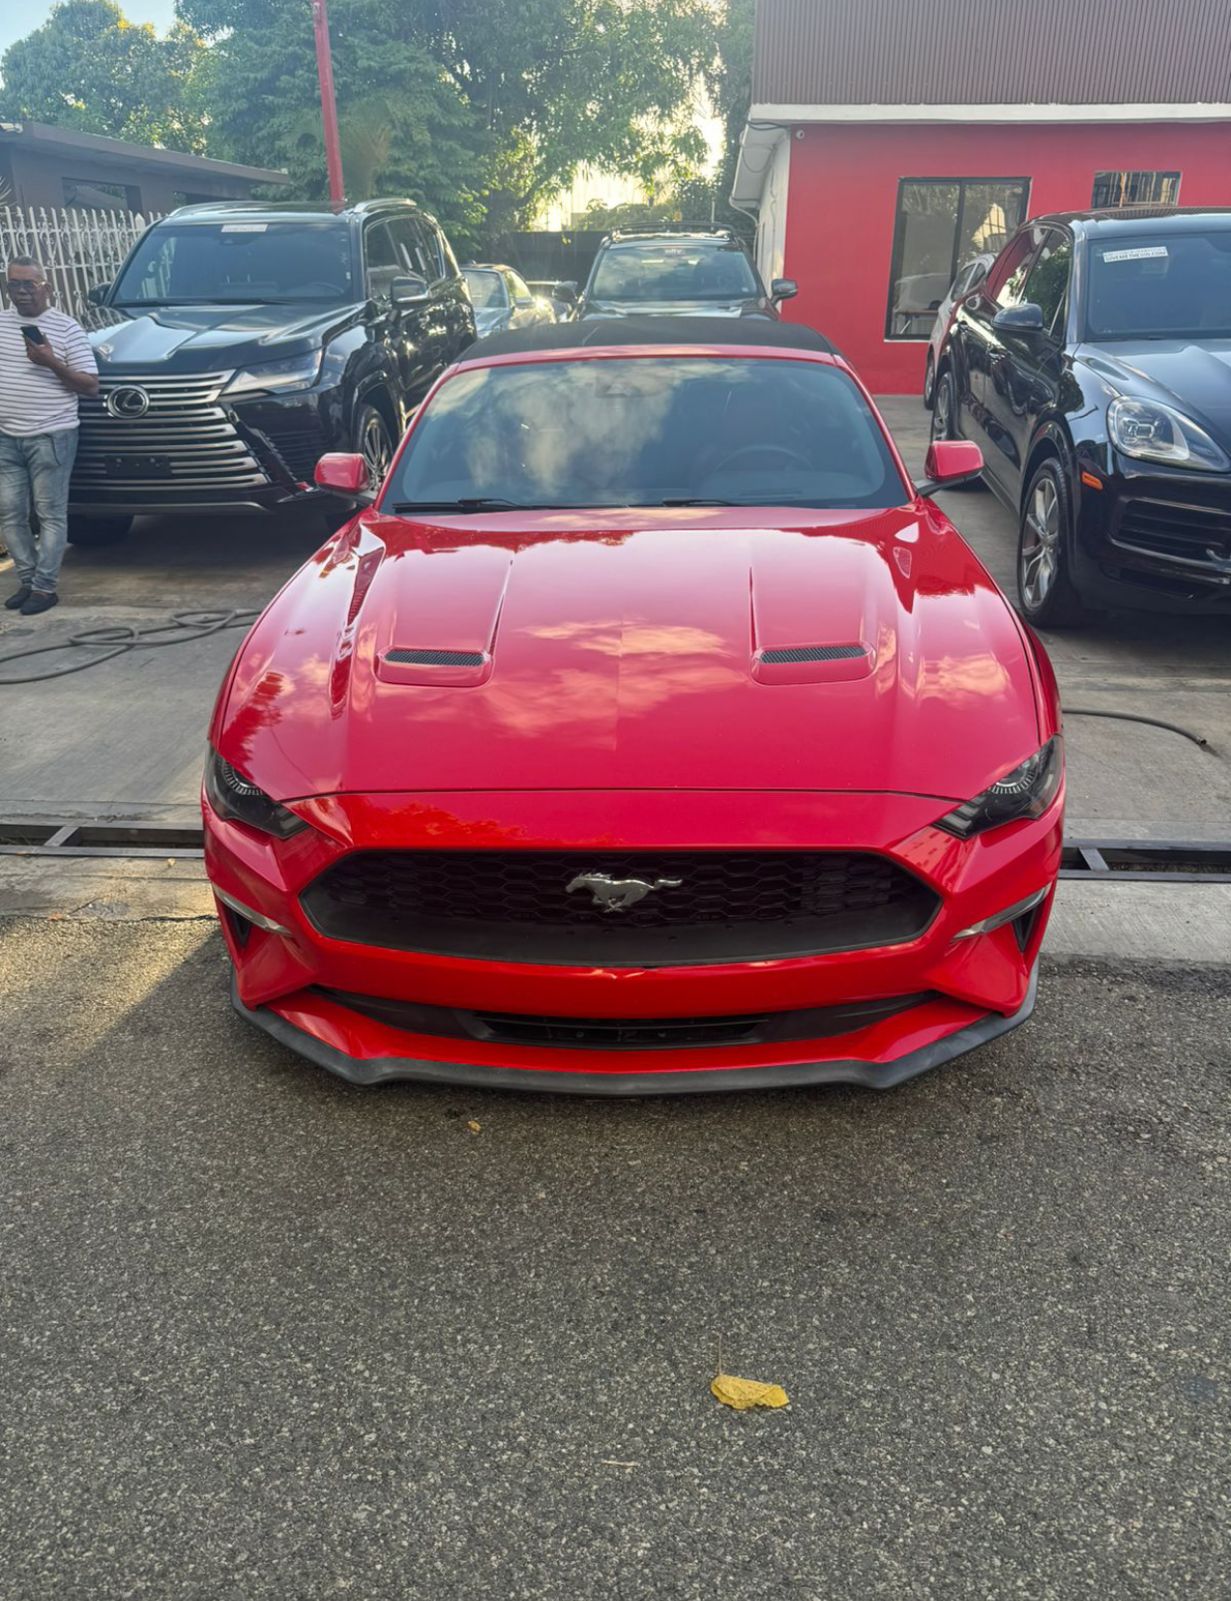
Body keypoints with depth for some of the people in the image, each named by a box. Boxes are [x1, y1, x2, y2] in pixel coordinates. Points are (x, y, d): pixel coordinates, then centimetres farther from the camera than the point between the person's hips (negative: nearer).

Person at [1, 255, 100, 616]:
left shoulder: (67, 328, -3)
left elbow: (90, 385, -6)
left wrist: (52, 363, -17)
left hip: (51, 437, -5)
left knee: (51, 515, -1)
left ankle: (44, 587, 5)